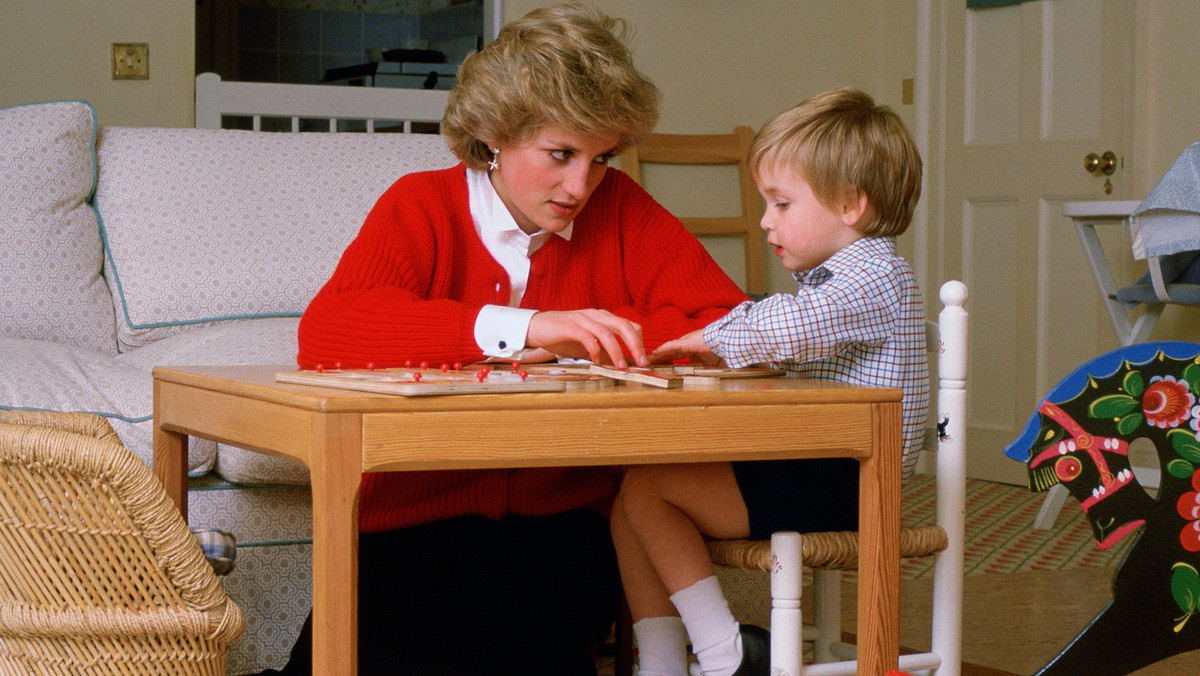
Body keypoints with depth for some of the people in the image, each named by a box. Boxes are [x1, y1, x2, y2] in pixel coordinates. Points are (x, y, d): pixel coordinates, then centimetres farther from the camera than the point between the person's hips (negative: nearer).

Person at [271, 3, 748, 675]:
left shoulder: (620, 212, 7)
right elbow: (324, 334, -17)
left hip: (563, 520, 1)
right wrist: (519, 328, -26)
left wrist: (569, 344, -15)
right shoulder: (422, 207, 1)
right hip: (416, 520, -1)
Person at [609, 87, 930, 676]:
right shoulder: (831, 278, 20)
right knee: (630, 505, 1)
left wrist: (713, 337, -13)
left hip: (839, 484, -11)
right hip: (816, 470, 11)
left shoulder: (877, 276, -13)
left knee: (647, 487, -15)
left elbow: (788, 329, -31)